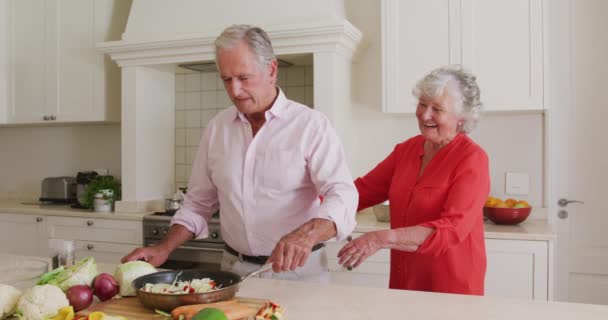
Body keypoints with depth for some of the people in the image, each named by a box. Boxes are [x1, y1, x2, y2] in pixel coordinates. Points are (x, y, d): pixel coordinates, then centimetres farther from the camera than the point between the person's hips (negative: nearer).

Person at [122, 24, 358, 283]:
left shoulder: (311, 125, -9)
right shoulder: (216, 128, 5)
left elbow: (342, 196, -20)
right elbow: (199, 202, 12)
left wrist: (307, 233, -38)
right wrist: (164, 249, -1)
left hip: (298, 268, -3)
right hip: (234, 269, 4)